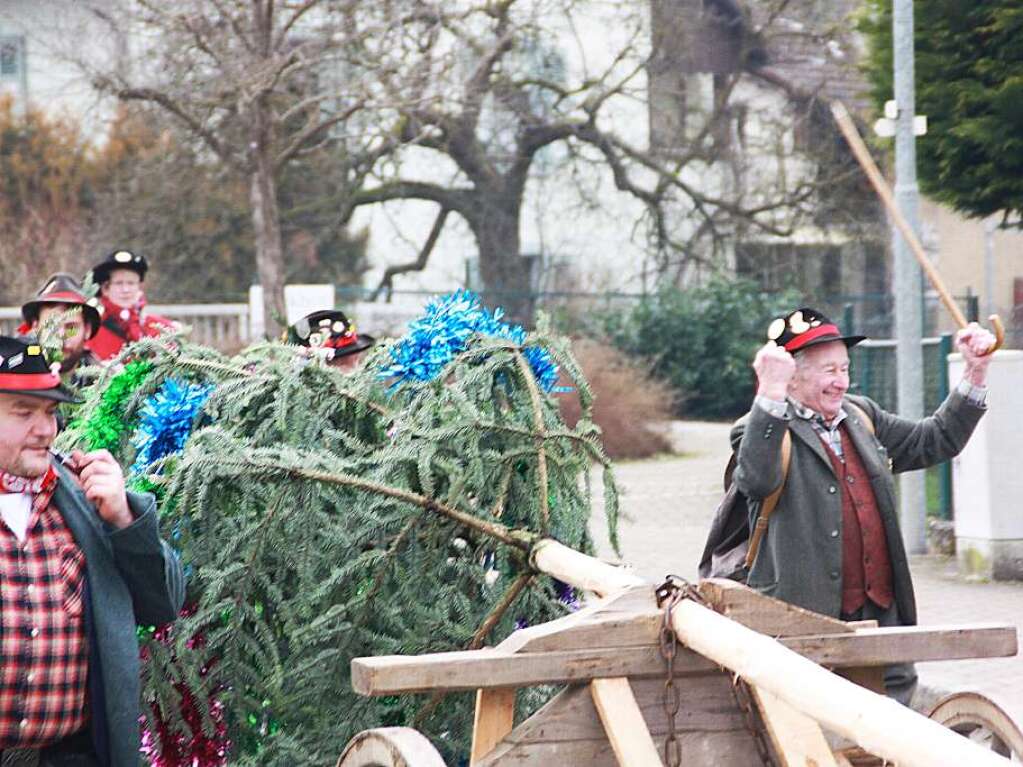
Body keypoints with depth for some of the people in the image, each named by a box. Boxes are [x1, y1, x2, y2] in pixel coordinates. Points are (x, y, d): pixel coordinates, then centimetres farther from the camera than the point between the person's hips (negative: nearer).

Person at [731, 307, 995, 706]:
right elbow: (757, 480, -26)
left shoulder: (862, 417, 19)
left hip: (880, 612, 7)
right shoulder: (764, 430, -3)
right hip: (805, 622, -7)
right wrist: (770, 393, -34)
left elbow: (936, 440, 28)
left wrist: (975, 373, 18)